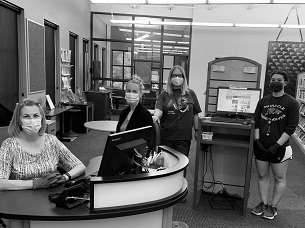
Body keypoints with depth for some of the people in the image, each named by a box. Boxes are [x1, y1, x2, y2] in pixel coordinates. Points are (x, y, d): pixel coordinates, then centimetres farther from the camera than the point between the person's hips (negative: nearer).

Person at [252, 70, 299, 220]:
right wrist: (257, 140, -6)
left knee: (279, 178, 7)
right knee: (262, 176, 11)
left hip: (279, 148, -3)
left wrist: (276, 146, -15)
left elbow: (291, 127, -10)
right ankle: (263, 203, 26)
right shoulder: (263, 101, 7)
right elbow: (256, 122, 7)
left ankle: (273, 207, 21)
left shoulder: (291, 103, -5)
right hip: (261, 147, 4)